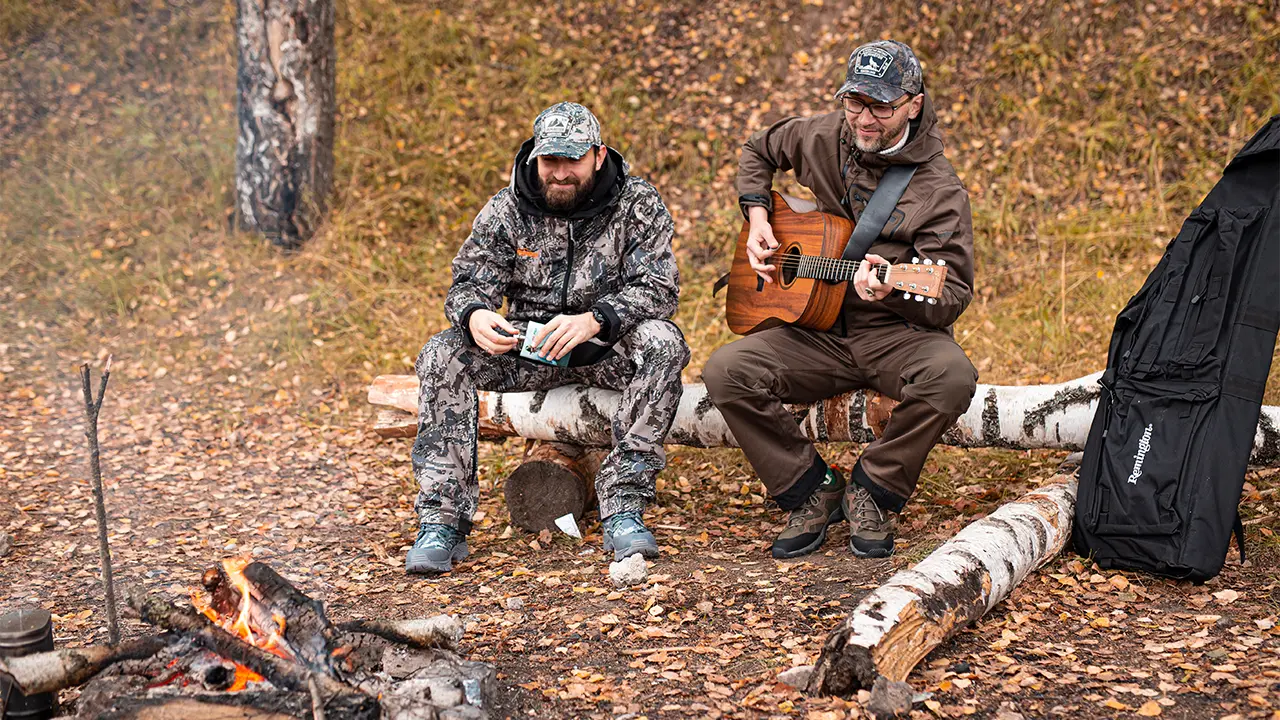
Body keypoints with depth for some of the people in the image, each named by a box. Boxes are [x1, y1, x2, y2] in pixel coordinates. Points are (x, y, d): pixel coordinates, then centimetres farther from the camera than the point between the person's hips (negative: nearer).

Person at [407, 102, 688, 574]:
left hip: (610, 346, -2)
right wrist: (475, 315, -29)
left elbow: (658, 288, -16)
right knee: (442, 355, -22)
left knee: (661, 343, -34)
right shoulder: (506, 210, -1)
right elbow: (470, 281, -2)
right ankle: (443, 519, -22)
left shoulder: (638, 205, -7)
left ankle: (623, 507, -32)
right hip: (528, 345, 2)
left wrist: (593, 320, -36)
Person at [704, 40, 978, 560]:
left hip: (897, 333, -3)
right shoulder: (820, 139, 3)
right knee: (726, 372, -22)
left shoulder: (940, 191, -9)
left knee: (951, 376, -36)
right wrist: (757, 218, 9)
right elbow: (757, 151, 26)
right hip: (818, 335, 3)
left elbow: (953, 296, -13)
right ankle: (812, 493, -5)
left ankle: (873, 493, -10)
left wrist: (893, 290, -34)